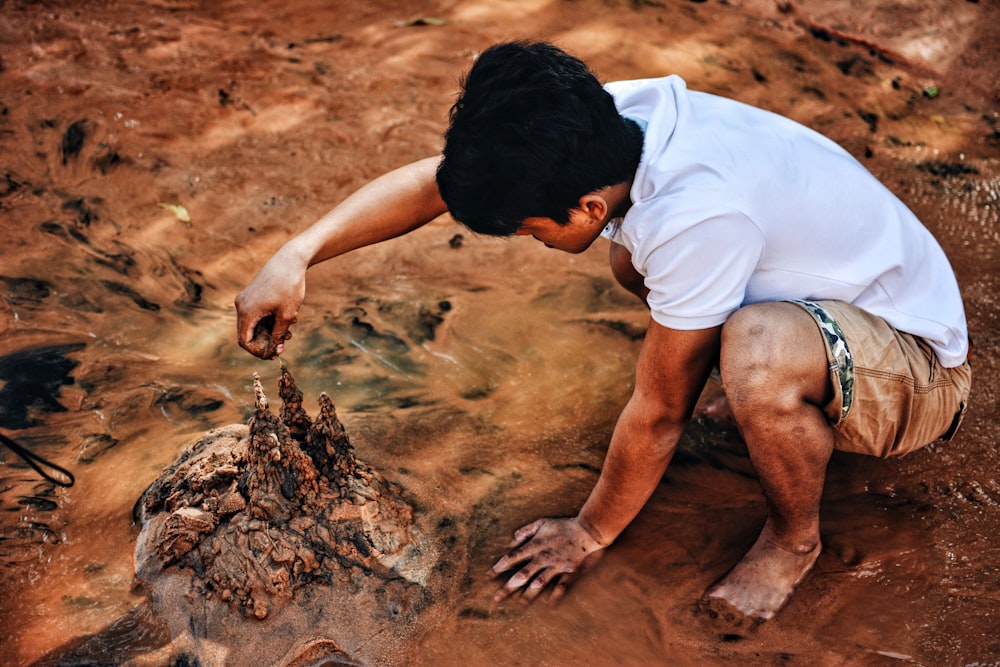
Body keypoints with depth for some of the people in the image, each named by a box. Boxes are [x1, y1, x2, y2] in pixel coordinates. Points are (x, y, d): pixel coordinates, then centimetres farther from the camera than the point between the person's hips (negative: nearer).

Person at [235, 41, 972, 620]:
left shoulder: (694, 217, -38)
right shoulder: (607, 121, -15)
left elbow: (658, 416, -25)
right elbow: (435, 180, -8)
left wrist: (590, 533, -9)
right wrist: (297, 256, -15)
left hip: (918, 365, -7)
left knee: (759, 355, -38)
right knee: (635, 261, 7)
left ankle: (795, 538, -7)